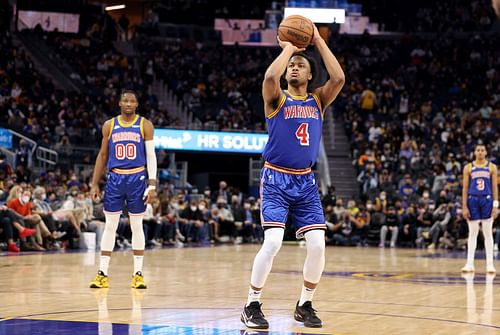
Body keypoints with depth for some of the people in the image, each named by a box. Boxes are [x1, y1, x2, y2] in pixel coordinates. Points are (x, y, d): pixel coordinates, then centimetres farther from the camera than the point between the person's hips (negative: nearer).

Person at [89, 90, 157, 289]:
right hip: (115, 179, 1)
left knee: (137, 226, 4)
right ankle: (102, 274, 5)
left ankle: (138, 274, 9)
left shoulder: (145, 125, 1)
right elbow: (102, 155, 11)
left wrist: (152, 184, -10)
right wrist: (94, 184, 6)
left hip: (137, 179, -1)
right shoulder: (109, 126, 6)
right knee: (110, 226, 2)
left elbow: (151, 156, -1)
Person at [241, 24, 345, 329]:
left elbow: (339, 79, -11)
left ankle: (305, 305, 14)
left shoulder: (318, 101, 8)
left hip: (306, 181, 4)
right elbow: (270, 77, -26)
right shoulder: (277, 99, -2)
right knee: (273, 242, -18)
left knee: (317, 245, -5)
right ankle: (252, 306, -4)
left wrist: (319, 41, -6)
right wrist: (289, 47, -12)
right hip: (276, 179, -4)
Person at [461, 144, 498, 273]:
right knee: (472, 233, 5)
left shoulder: (492, 167, 4)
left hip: (487, 200, 0)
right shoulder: (468, 168, 5)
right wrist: (464, 207, -3)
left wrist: (495, 205, -6)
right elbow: (465, 188, 3)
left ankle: (490, 264, 5)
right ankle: (470, 264, 9)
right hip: (473, 200, 0)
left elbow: (495, 187, 2)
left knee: (488, 233, 2)